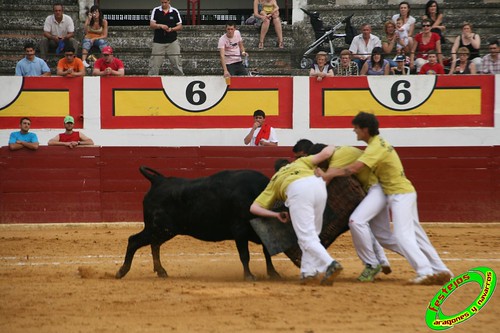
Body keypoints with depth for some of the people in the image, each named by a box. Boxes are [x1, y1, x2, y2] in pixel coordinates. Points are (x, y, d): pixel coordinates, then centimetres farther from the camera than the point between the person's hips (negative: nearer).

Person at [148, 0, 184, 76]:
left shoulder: (175, 12, 2)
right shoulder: (156, 11, 2)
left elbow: (180, 27, 5)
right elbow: (151, 25, -4)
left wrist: (171, 29, -15)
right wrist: (160, 26, -24)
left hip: (172, 42, 0)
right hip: (158, 42, 0)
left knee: (177, 64, 2)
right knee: (154, 65, -3)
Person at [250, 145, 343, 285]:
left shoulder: (274, 181, 37)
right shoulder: (300, 162, 40)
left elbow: (254, 208, 28)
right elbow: (324, 153, 23)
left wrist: (276, 214, 28)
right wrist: (332, 148, 44)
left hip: (297, 190, -2)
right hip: (318, 183, 3)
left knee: (307, 238, -5)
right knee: (312, 234, 18)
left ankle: (330, 264, -26)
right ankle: (308, 273, 11)